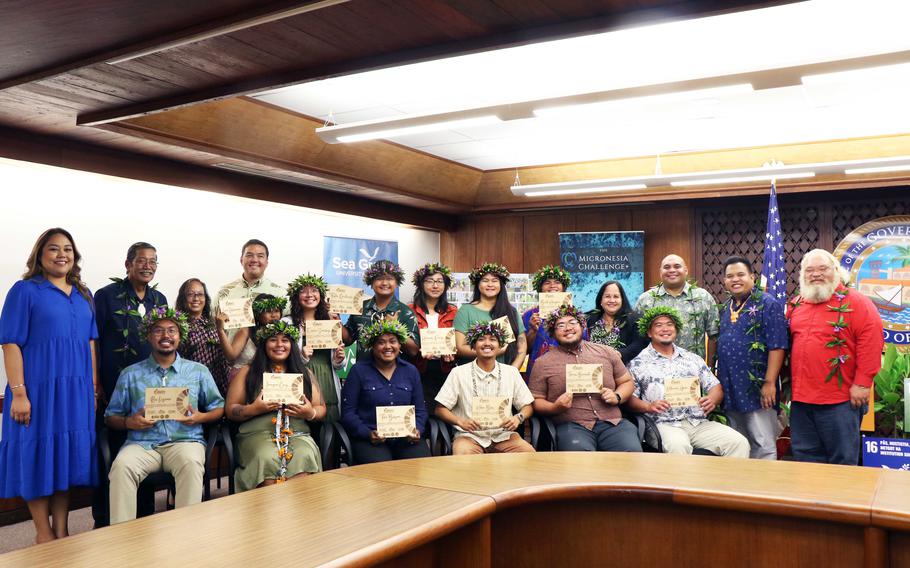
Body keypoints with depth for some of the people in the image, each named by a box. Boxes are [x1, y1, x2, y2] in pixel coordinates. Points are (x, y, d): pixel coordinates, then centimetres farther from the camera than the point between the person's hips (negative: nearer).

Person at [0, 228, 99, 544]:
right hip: (38, 389, -5)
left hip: (76, 391, 5)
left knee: (68, 456, 10)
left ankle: (61, 532, 21)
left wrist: (93, 387, 9)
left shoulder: (83, 295, 12)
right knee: (39, 456, 3)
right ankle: (43, 534, 17)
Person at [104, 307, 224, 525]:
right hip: (142, 443, 1)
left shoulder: (198, 371, 17)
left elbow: (219, 407, 17)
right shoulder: (130, 374, 18)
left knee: (191, 464, -35)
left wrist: (200, 417, -4)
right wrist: (129, 422, -6)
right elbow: (111, 417, 17)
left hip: (185, 440, -1)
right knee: (122, 465, -32)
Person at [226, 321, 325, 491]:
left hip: (298, 434, 1)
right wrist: (253, 409, -10)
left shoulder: (305, 373, 20)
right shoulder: (248, 372, 15)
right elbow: (230, 410, 10)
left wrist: (311, 413, -4)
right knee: (267, 460, -35)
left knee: (304, 458, -34)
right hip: (258, 434, -1)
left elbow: (321, 409, 19)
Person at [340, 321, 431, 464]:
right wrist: (368, 433, -14)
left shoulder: (410, 371, 16)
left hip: (406, 439, 3)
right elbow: (348, 412, 1)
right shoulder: (359, 371, 5)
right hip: (369, 440, -3)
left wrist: (417, 430, -4)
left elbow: (420, 410, 17)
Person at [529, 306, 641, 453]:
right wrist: (555, 407, -11)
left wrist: (617, 397, 2)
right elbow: (536, 400, 9)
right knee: (578, 449, -35)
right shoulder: (543, 363, 10)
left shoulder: (607, 352, 17)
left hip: (612, 423, 3)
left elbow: (627, 382, 23)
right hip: (571, 425, -2)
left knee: (632, 449, -26)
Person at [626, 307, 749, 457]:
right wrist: (648, 406, -17)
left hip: (700, 423, 4)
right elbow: (629, 398, 1)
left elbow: (716, 387, 18)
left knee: (739, 442, -18)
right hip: (665, 424, -4)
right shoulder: (638, 364, 7)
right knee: (678, 446, -37)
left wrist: (712, 400, -4)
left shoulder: (693, 359, 20)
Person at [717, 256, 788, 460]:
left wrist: (769, 383, -19)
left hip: (757, 390, -7)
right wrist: (716, 379, 13)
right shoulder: (724, 309, 13)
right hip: (730, 391, 7)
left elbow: (777, 346, -14)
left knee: (763, 446, 0)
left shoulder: (767, 305, -7)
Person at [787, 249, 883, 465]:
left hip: (840, 399, -6)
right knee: (805, 456, 12)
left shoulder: (856, 302, -6)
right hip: (800, 398, 6)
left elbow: (871, 342, -13)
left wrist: (862, 383, -15)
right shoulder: (796, 305, 12)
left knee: (842, 460, 4)